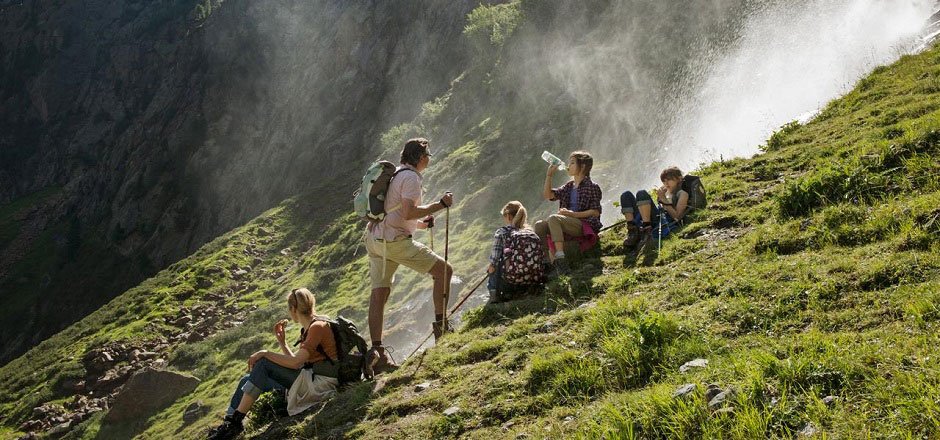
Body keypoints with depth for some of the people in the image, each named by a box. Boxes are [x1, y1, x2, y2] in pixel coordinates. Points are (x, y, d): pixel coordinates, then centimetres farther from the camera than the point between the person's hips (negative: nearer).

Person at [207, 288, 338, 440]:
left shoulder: (317, 326, -14)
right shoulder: (306, 329, 15)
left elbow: (295, 362, -22)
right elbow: (296, 361, 12)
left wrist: (265, 353, -14)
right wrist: (281, 341, 6)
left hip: (322, 381, -10)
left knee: (263, 364, -18)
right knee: (247, 380, 4)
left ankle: (235, 421, -14)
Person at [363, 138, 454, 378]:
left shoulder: (394, 174, 23)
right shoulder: (411, 177, -8)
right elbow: (408, 212, -21)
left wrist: (420, 223, 28)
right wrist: (440, 204, -14)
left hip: (375, 238, 9)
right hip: (395, 240, -9)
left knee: (379, 293, 2)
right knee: (443, 269, 1)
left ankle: (376, 351, -4)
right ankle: (440, 325, 0)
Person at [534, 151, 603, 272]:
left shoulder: (592, 187, 0)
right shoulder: (568, 187, 21)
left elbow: (596, 212, -9)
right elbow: (547, 195, 15)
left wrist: (572, 214, -16)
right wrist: (549, 175, 7)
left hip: (585, 226, -7)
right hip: (569, 223, 7)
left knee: (553, 218, -32)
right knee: (539, 225, -16)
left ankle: (560, 256, -44)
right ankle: (552, 259, -26)